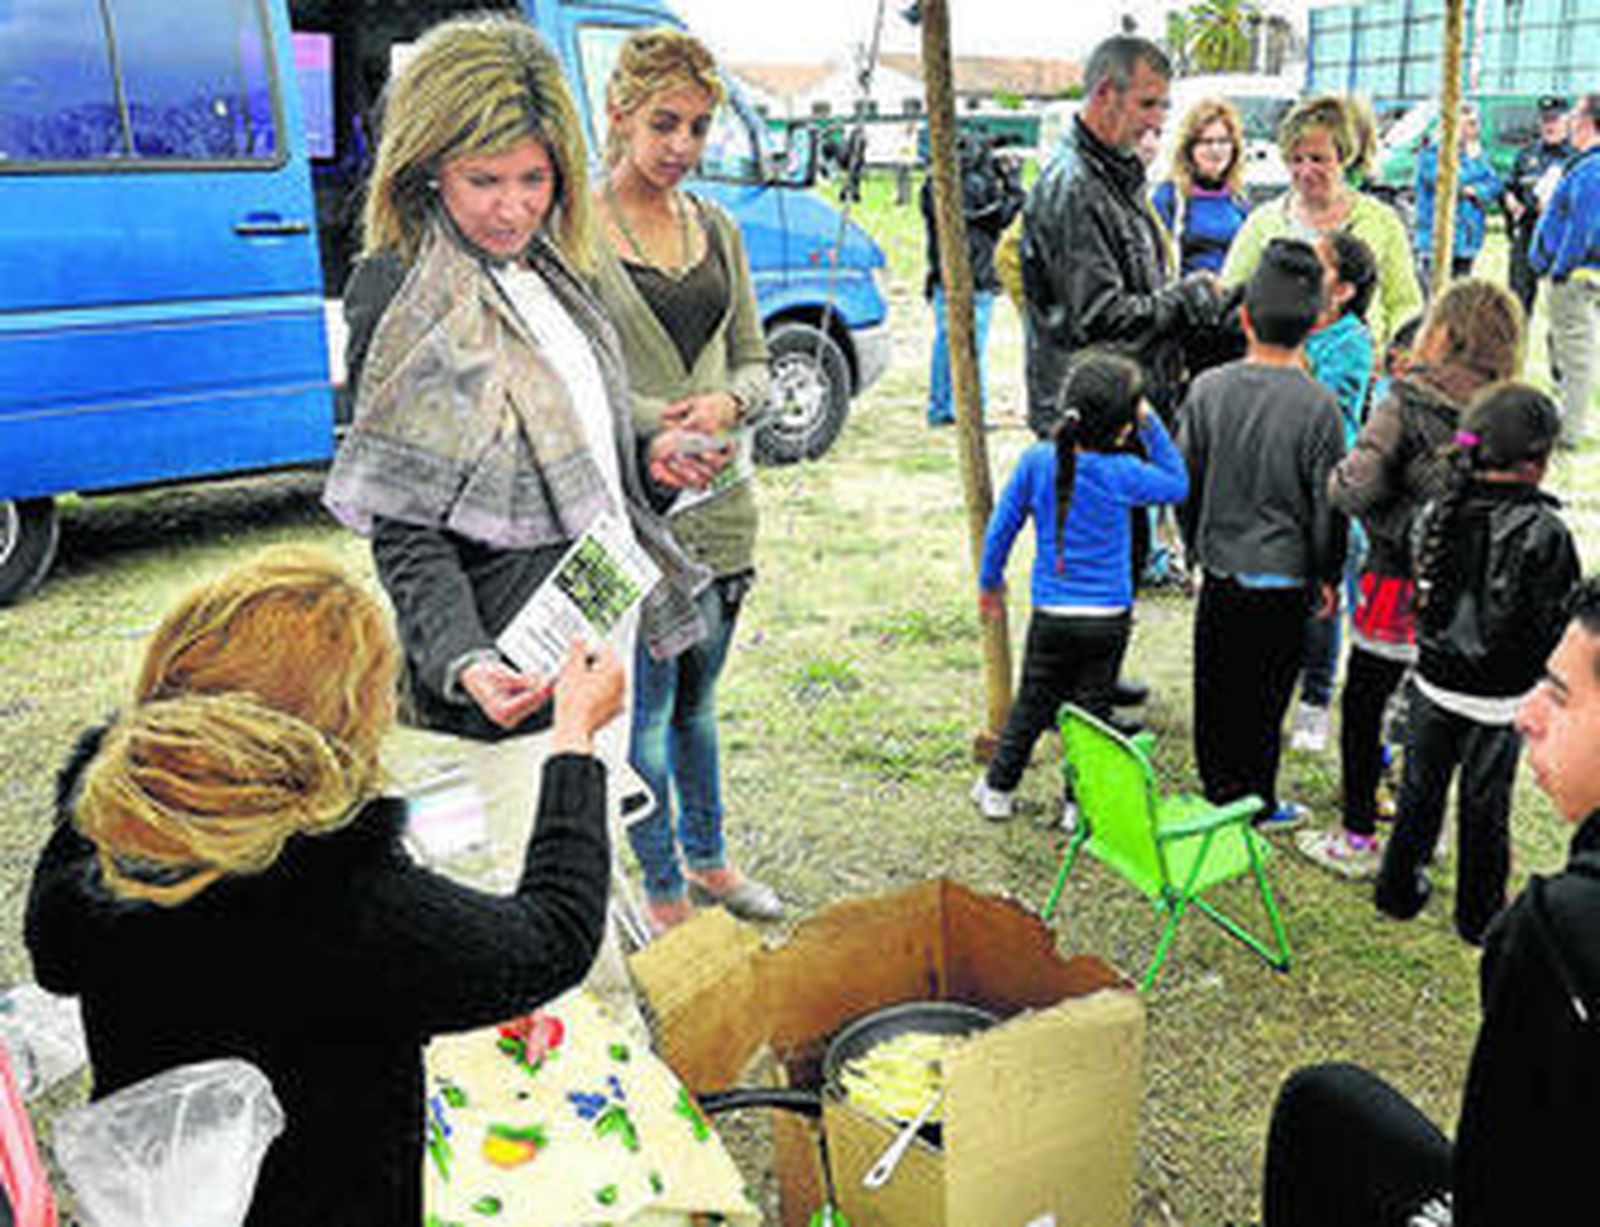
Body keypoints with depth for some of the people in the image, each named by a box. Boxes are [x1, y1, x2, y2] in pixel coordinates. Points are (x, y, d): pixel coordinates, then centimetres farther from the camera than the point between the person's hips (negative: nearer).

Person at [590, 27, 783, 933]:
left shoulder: (719, 228, 10)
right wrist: (659, 427, -20)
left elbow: (756, 364, 12)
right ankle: (663, 891, 22)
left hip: (722, 503, 6)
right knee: (647, 711, 4)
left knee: (697, 699, 19)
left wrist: (727, 403, -10)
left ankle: (709, 859, 37)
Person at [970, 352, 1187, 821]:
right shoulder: (1122, 472, -16)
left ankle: (998, 790, 27)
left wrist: (990, 582, 14)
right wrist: (1151, 425, 1)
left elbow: (1002, 527, -1)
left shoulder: (1036, 461, -10)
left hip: (1051, 615, 2)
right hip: (1109, 618, -2)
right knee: (1093, 708, 12)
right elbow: (1177, 485, 4)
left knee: (1032, 706, 16)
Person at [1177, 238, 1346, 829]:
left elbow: (1185, 482, 1)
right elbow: (1326, 506, -8)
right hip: (1283, 581, -2)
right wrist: (1326, 576, 7)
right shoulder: (1317, 405, -15)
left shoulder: (1207, 389, -7)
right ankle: (1255, 805, 23)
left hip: (1219, 576, 2)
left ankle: (1218, 794, 28)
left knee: (1215, 691, 15)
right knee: (1265, 695, 11)